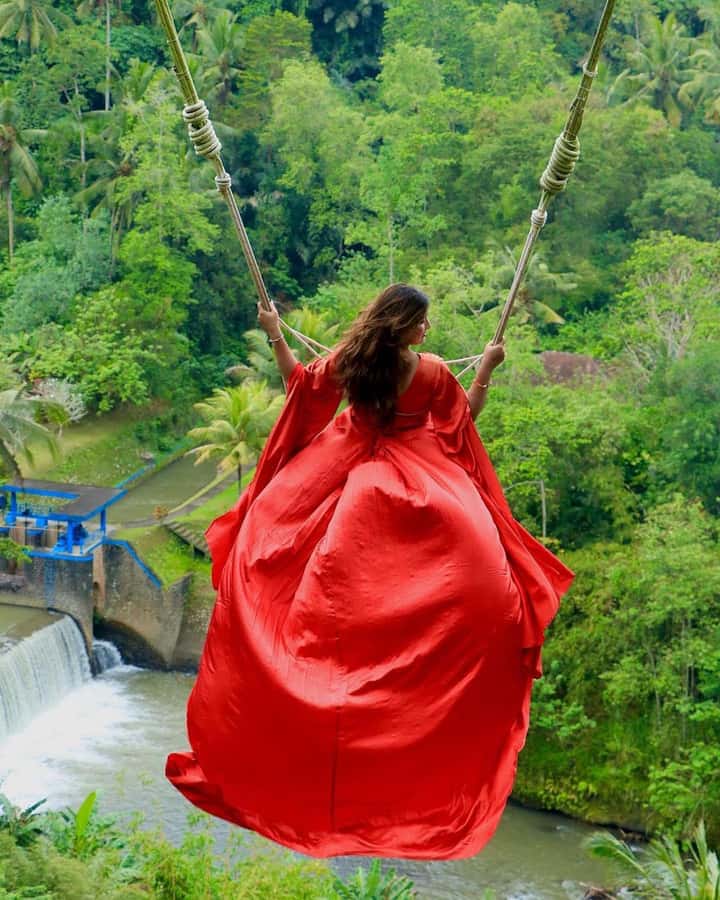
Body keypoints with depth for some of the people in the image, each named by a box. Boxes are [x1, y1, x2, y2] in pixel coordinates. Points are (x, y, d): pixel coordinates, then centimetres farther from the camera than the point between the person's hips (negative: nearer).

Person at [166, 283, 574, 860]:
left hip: (348, 471, 3)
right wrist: (487, 370, 7)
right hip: (419, 478, -3)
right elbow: (467, 416, 0)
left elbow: (301, 385, 8)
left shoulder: (347, 361, -10)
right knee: (474, 553, 3)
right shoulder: (434, 373, -16)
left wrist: (275, 336, 16)